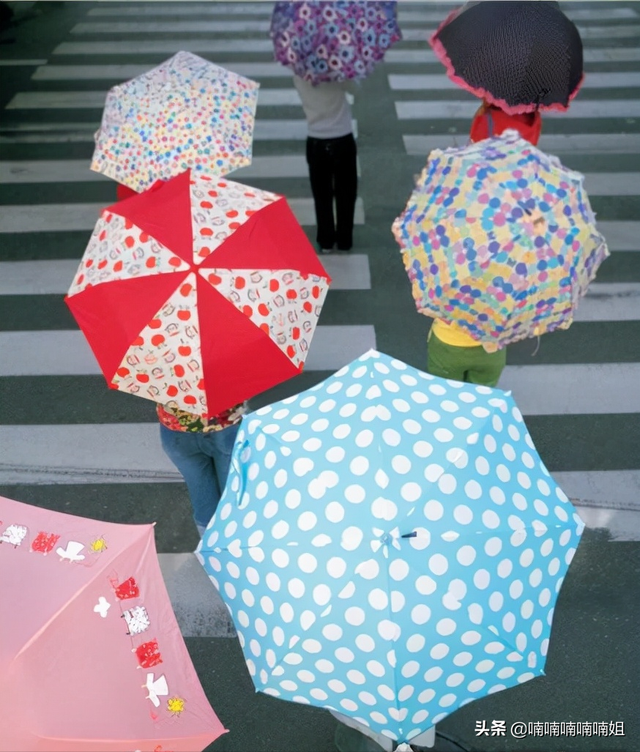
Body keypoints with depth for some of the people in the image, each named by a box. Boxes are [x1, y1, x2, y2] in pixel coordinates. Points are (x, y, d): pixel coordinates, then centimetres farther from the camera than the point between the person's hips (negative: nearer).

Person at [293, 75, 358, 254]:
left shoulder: (299, 78, -9)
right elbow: (353, 86, 3)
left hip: (317, 143, 2)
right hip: (343, 140, -1)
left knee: (322, 195, 13)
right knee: (345, 193, 12)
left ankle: (326, 241, 18)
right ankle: (344, 240, 20)